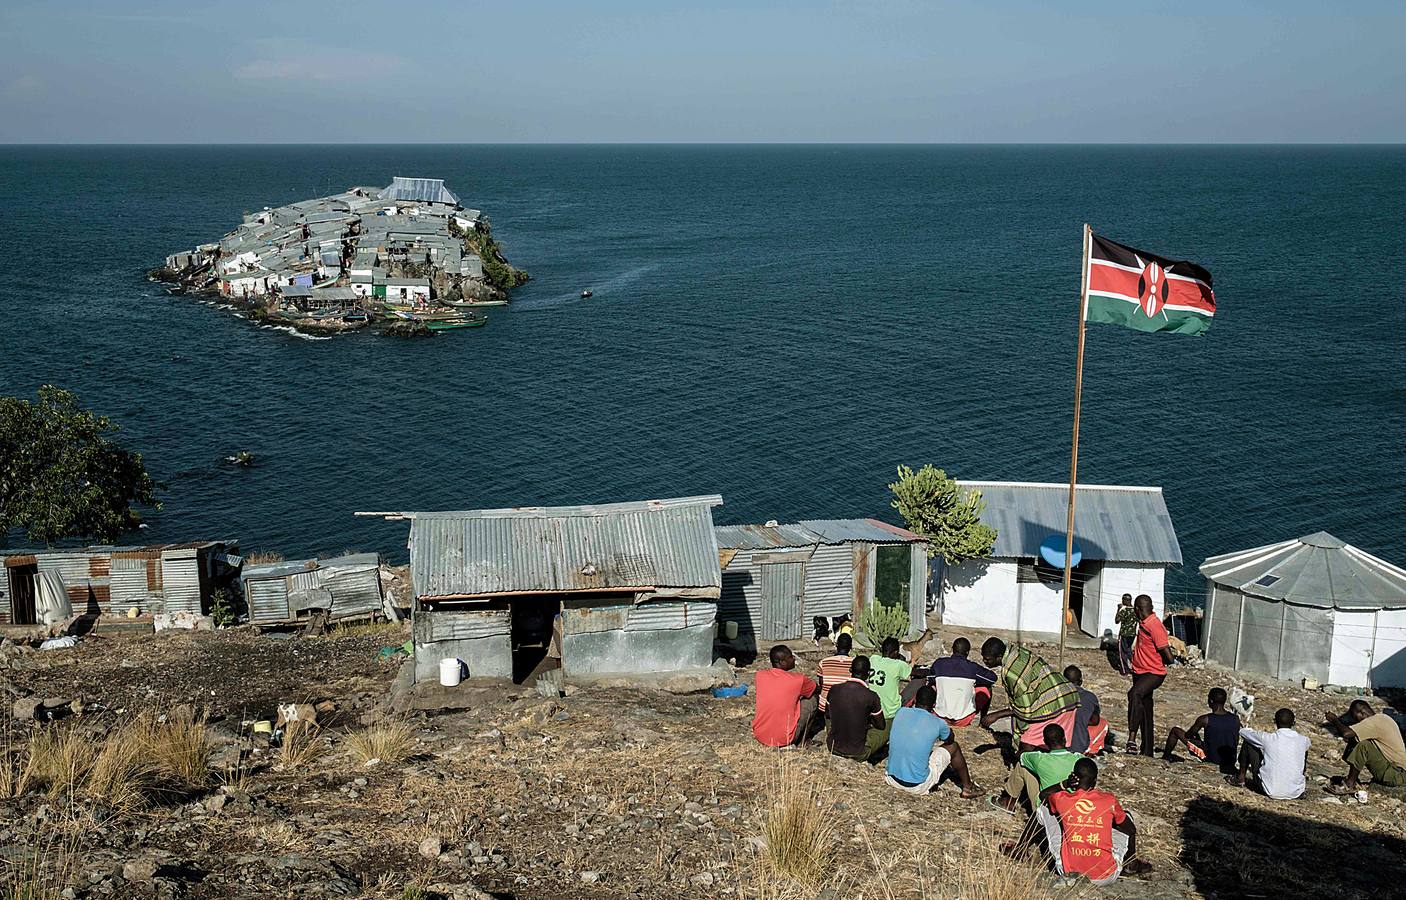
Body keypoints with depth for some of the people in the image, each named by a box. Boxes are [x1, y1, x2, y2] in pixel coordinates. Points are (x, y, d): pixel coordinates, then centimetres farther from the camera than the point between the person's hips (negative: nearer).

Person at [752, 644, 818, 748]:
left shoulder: (760, 675, -2)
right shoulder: (798, 680, -12)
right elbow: (819, 689, 10)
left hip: (759, 736, 5)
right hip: (784, 739, -5)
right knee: (811, 699, 9)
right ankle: (801, 741, 15)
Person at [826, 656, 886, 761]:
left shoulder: (834, 690, -7)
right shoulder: (871, 697, -18)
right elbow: (881, 725, -2)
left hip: (833, 747, 4)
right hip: (858, 753, -4)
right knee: (887, 728, 18)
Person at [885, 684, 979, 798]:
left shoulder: (901, 713, -4)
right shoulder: (938, 723, -11)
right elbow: (950, 739, 13)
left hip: (891, 779, 4)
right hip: (919, 787, -4)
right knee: (953, 747, 15)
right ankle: (967, 788, 33)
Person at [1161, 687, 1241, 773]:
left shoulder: (1205, 719, -20)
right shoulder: (1235, 719, -8)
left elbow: (1187, 735, -5)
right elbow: (1236, 742, 6)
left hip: (1210, 758, -4)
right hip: (1230, 761, 4)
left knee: (1175, 730, 7)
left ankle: (1165, 757, 24)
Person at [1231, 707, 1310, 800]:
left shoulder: (1268, 738, -13)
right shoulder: (1303, 740, -4)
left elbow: (1243, 731, 7)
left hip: (1272, 793, -3)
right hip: (1296, 793, 3)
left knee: (1247, 743, 9)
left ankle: (1240, 779, 27)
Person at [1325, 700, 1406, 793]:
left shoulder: (1375, 721, -19)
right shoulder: (1381, 717, 11)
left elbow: (1346, 733, -26)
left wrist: (1334, 720, -9)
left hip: (1398, 775, -10)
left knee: (1363, 746, -23)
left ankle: (1349, 785, -13)